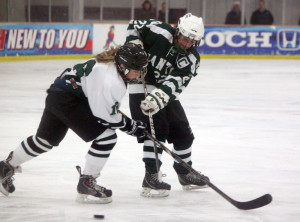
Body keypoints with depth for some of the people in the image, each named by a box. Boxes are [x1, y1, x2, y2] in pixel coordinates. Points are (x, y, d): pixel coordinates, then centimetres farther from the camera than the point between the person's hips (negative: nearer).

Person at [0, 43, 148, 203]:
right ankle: (86, 185, -5)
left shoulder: (111, 61, 0)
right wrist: (131, 126, -14)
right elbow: (104, 115, -24)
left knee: (46, 140, 27)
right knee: (107, 137, -13)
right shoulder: (110, 83, -29)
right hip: (66, 100, -11)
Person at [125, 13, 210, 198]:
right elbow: (134, 25, -5)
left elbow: (176, 83, -27)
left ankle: (185, 175, 28)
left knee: (183, 131, 8)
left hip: (166, 91, 6)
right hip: (142, 84, -5)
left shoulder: (192, 59, -13)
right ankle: (151, 178, -22)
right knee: (156, 128, -20)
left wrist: (158, 97, -43)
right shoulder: (159, 31, -21)